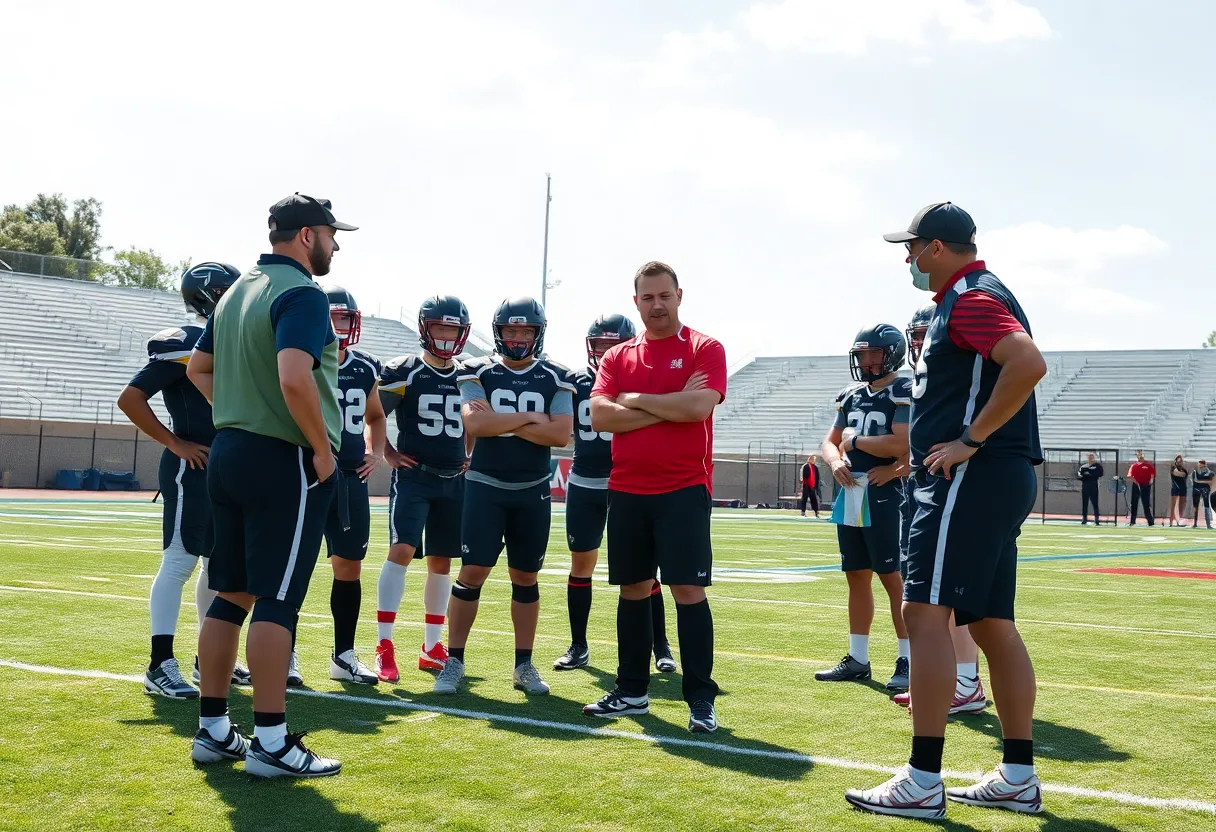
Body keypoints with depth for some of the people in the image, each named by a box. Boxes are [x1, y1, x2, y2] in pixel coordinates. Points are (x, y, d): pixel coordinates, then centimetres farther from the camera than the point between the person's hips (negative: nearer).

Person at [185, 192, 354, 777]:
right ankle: (271, 742, 0)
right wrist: (322, 447, -17)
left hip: (228, 452, 9)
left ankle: (212, 730, 18)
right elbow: (294, 379, -28)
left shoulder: (237, 291, 15)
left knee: (230, 594, 12)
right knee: (277, 599, -5)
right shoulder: (302, 295, -14)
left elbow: (199, 368, 24)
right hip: (285, 462, -9)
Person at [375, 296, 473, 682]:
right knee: (402, 549, -17)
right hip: (413, 476, -5)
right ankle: (384, 647, -13)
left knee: (441, 560, 10)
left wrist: (469, 455, 13)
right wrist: (388, 453, -5)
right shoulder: (404, 372, -6)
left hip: (454, 481, 5)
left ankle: (432, 647, 20)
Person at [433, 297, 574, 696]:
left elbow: (561, 434, -12)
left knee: (525, 578, 9)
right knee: (472, 572, -5)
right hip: (485, 486, -2)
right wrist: (530, 418, -13)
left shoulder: (555, 379, 2)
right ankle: (454, 660, 6)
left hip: (533, 491, 2)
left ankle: (524, 664, 19)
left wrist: (499, 422, -14)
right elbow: (474, 423, -17)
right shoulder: (478, 372, -1)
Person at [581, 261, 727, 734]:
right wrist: (669, 407, -11)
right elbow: (600, 416, -4)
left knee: (688, 590, -6)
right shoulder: (617, 357, 11)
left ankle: (701, 699, 2)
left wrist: (635, 399, -7)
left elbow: (699, 406, -18)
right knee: (633, 589, 11)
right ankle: (631, 692, 22)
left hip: (683, 490, -4)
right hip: (626, 491, 5)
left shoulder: (704, 350, 0)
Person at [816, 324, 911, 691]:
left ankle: (908, 661, 1)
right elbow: (830, 441, 16)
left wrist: (854, 440, -10)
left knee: (894, 578, -6)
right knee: (857, 577, 12)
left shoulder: (905, 393, -9)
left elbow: (900, 445, -22)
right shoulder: (851, 394, 14)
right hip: (850, 493, 8)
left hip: (884, 496, -7)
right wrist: (835, 461, -6)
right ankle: (857, 659, 20)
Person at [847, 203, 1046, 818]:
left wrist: (971, 439, -23)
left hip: (970, 476, -11)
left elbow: (1029, 362, -28)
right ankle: (1018, 778, 17)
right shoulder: (971, 296, 22)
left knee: (925, 612, -11)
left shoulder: (971, 298, -11)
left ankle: (922, 782, -9)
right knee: (992, 623, 11)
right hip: (999, 478, 11)